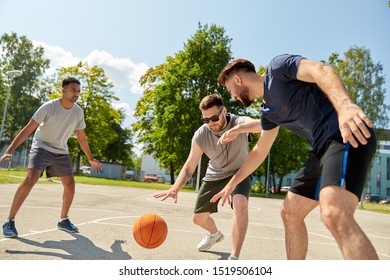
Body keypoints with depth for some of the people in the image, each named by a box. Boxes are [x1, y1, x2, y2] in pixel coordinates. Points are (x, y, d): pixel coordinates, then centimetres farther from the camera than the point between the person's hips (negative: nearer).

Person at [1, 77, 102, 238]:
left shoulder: (78, 112, -6)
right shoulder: (49, 107, -20)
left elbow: (81, 137, 7)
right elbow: (28, 130, -22)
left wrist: (91, 159, 10)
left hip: (61, 152, 5)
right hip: (41, 147, -5)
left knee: (70, 185, 1)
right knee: (30, 179, -24)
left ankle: (63, 220, 20)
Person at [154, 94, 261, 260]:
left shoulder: (239, 122, -28)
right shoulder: (200, 135, -21)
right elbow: (189, 167, -15)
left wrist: (239, 129, -67)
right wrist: (176, 187, -33)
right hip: (214, 176, 4)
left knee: (240, 203, -37)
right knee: (198, 218, 11)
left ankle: (234, 259, -27)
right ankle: (215, 234, 48)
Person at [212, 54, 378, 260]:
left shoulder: (277, 66, -1)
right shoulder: (269, 111, 22)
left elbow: (322, 71, -18)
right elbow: (259, 152, 29)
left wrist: (344, 104, -37)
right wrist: (233, 183, 33)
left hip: (347, 136, -9)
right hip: (322, 148, 10)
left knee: (334, 215, -28)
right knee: (289, 213, 12)